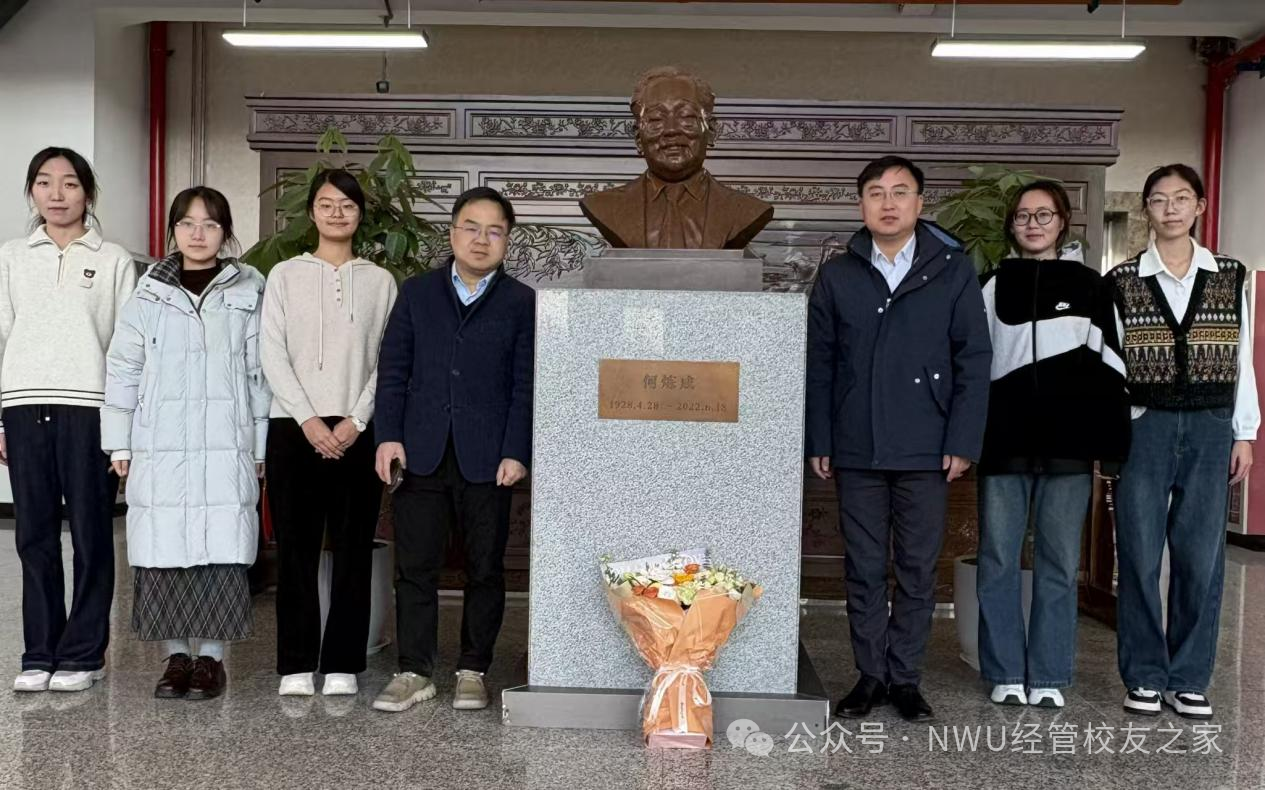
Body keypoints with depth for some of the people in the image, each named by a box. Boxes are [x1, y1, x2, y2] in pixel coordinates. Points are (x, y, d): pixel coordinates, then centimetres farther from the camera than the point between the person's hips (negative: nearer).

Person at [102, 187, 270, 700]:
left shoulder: (249, 293, 5)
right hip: (160, 449, 1)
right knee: (164, 551, 3)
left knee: (221, 553, -2)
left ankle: (211, 657, 10)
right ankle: (177, 656, 16)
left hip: (227, 447, -1)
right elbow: (122, 371, 8)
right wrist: (119, 444, 4)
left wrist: (261, 447, 2)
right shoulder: (149, 294, 8)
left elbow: (261, 374, 5)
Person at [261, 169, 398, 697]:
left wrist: (355, 421, -8)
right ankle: (296, 665, 11)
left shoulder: (380, 281, 9)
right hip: (294, 428, 0)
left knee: (353, 549, 2)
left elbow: (387, 361, 3)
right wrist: (308, 419, -9)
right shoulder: (285, 275, 9)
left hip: (357, 430, 0)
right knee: (296, 549, 2)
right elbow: (273, 355, 1)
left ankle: (342, 665, 11)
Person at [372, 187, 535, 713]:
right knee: (414, 566, 4)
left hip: (486, 459, -1)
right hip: (421, 453, 1)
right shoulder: (416, 293, 10)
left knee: (484, 569, 7)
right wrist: (388, 436, -4)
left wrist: (516, 452, -9)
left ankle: (473, 670, 21)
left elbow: (526, 386, -1)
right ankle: (415, 672, 16)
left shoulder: (522, 303, 4)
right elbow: (393, 370, 6)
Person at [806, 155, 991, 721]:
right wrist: (818, 442, 1)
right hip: (856, 451, 1)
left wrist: (963, 442, -7)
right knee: (864, 571, 8)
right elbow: (819, 363, 6)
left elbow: (973, 360, 0)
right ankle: (870, 675, 21)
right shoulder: (837, 275, 7)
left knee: (918, 571, 7)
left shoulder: (953, 270, 3)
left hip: (926, 452, -1)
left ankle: (905, 678, 20)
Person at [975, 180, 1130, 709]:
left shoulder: (1089, 286, 9)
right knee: (998, 559, 2)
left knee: (1059, 561, 4)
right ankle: (1006, 673, 13)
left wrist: (1114, 444, 2)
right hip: (1004, 441, 1)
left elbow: (1110, 365, 7)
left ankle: (1049, 676, 14)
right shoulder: (993, 286, 10)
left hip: (1068, 443, 0)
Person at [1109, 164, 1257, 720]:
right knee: (1140, 555, 0)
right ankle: (1144, 678, 12)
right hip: (1142, 427, -1)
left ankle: (1189, 680, 14)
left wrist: (1244, 434, 7)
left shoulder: (1230, 277, 9)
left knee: (1201, 558, 2)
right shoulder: (1122, 282, 3)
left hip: (1210, 429, 1)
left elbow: (1242, 361, 10)